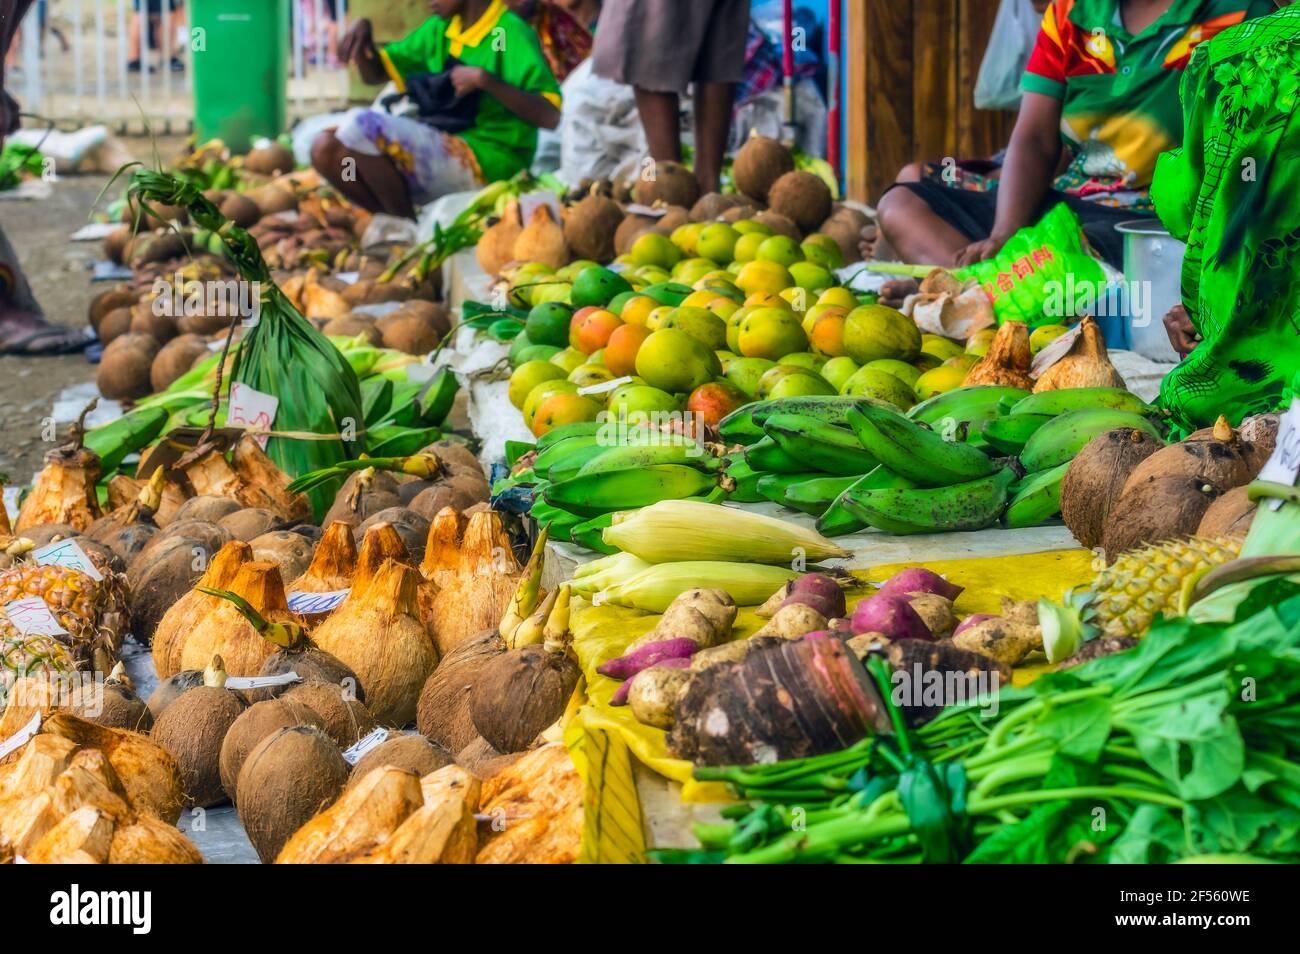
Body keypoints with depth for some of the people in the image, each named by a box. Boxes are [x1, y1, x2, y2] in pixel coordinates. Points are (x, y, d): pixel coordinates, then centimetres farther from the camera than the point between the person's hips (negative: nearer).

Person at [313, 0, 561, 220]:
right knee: (326, 149, -7)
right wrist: (361, 32, 1)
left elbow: (550, 116, -20)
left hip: (486, 161, -8)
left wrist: (484, 79, -25)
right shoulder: (439, 28, 13)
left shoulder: (510, 33, -10)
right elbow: (375, 73, 21)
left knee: (361, 125, -22)